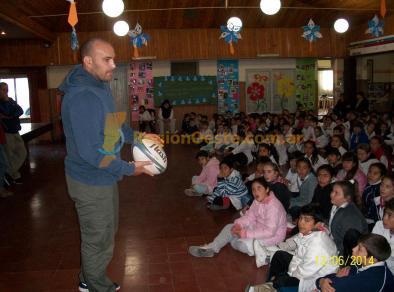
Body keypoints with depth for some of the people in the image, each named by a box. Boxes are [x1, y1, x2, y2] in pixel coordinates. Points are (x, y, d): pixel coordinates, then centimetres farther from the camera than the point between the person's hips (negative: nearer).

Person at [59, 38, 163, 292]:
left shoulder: (101, 87, 5)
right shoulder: (82, 97, -28)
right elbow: (90, 153, -30)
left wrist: (138, 137, 4)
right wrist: (130, 169, -21)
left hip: (104, 177, 10)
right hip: (91, 182, -10)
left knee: (106, 232, 25)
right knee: (99, 241, 10)